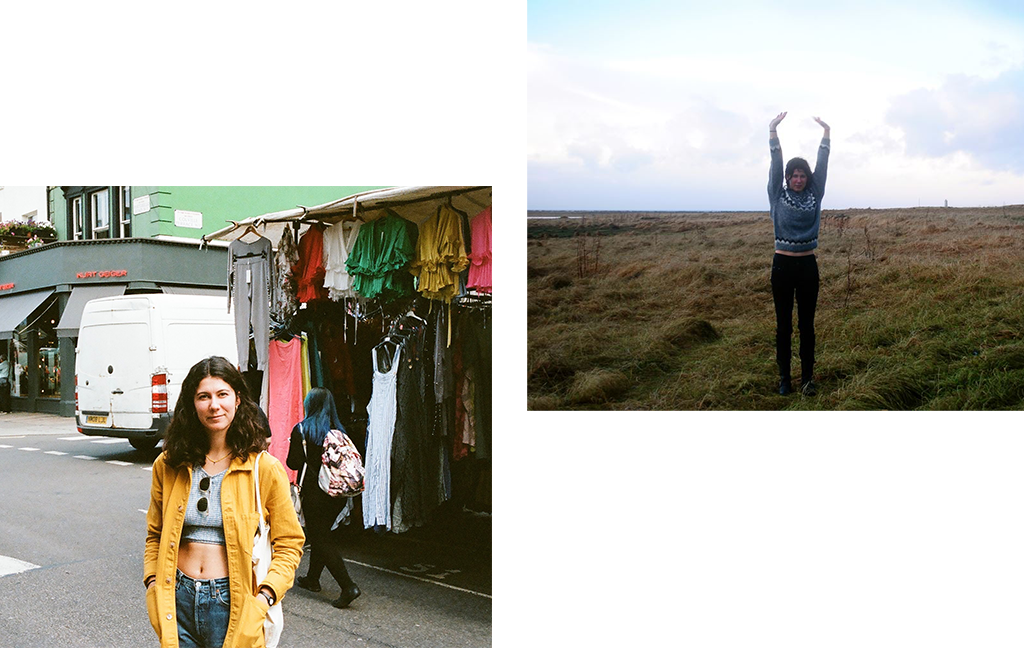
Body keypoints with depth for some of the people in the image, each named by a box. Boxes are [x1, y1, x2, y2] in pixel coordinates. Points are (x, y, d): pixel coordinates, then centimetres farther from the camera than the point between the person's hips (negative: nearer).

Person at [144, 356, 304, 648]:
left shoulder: (265, 468, -7)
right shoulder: (168, 465, 3)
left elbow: (289, 543, -3)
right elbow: (155, 535, 14)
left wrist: (264, 596, -14)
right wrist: (152, 581, 0)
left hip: (231, 602, -2)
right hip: (179, 598, 3)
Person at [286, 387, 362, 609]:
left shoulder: (301, 430, -10)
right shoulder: (339, 431, 0)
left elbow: (293, 463, -9)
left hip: (314, 493, -5)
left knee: (321, 539, 0)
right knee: (321, 534, 21)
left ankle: (348, 586, -11)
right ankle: (312, 578, 35)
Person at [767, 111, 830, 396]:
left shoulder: (814, 196, 6)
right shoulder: (777, 196, 2)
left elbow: (822, 167, -1)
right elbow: (775, 166, -7)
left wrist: (826, 135, -9)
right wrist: (773, 133, -16)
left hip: (808, 265, 1)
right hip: (783, 265, -1)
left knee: (807, 324, 4)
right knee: (783, 324, 5)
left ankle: (807, 378, 8)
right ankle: (784, 378, 12)